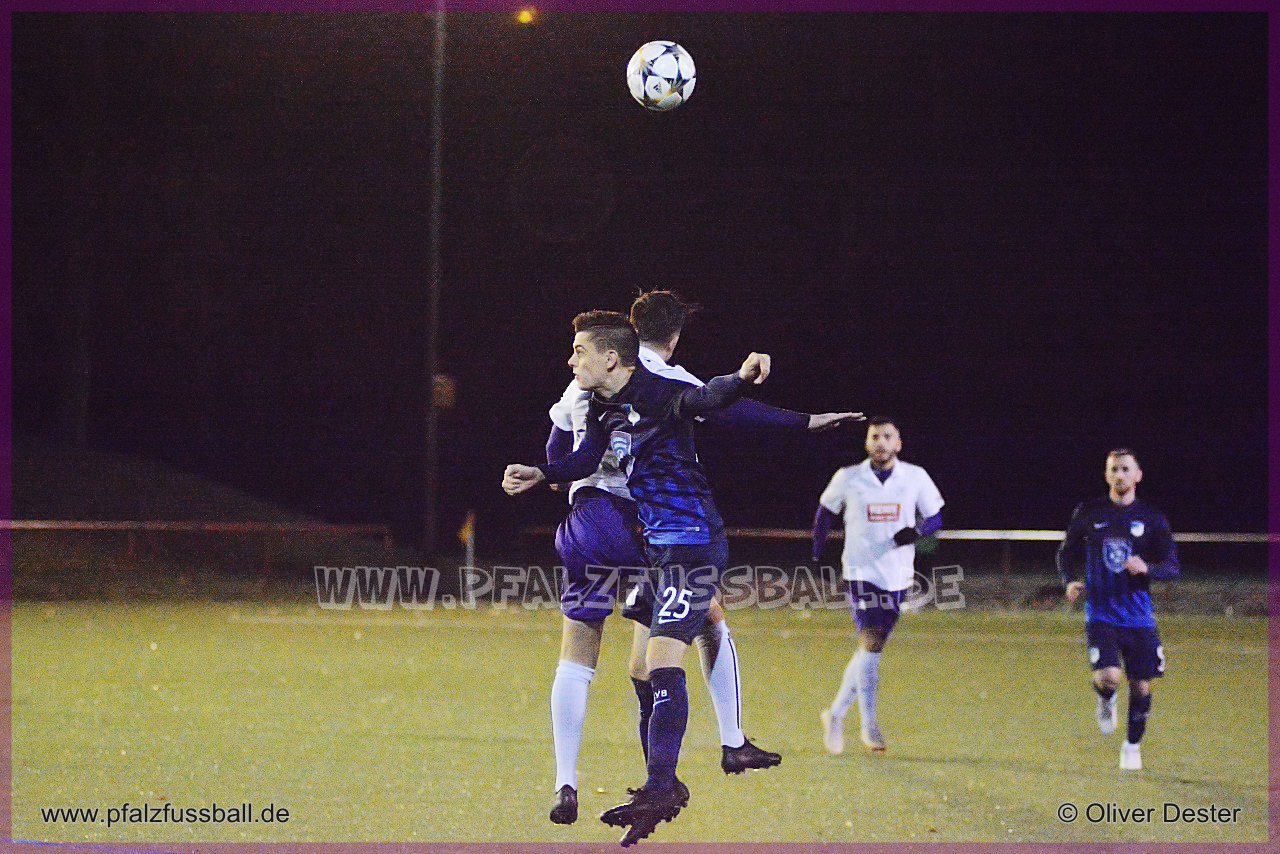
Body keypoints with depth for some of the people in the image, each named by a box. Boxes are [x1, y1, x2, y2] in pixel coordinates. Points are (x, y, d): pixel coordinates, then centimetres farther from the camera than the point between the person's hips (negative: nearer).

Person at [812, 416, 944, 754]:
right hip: (862, 571, -3)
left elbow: (936, 519, 6)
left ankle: (836, 715, 24)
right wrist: (817, 551, 8)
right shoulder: (848, 478, -2)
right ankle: (869, 726, -10)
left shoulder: (915, 478, 0)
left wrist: (917, 530, -15)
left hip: (898, 575, 3)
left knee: (871, 650, 7)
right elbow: (826, 510, 13)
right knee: (871, 642, -16)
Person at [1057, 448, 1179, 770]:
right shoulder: (1088, 513, 2)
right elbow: (1067, 552, 14)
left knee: (1141, 686, 4)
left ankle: (1132, 746, 27)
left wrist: (1146, 568, -21)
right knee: (1108, 677, -20)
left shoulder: (1152, 519, 0)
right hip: (1101, 614, -1)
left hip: (1139, 617, 1)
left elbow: (1172, 568, 0)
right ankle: (1105, 701, 17)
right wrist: (1070, 580, -6)